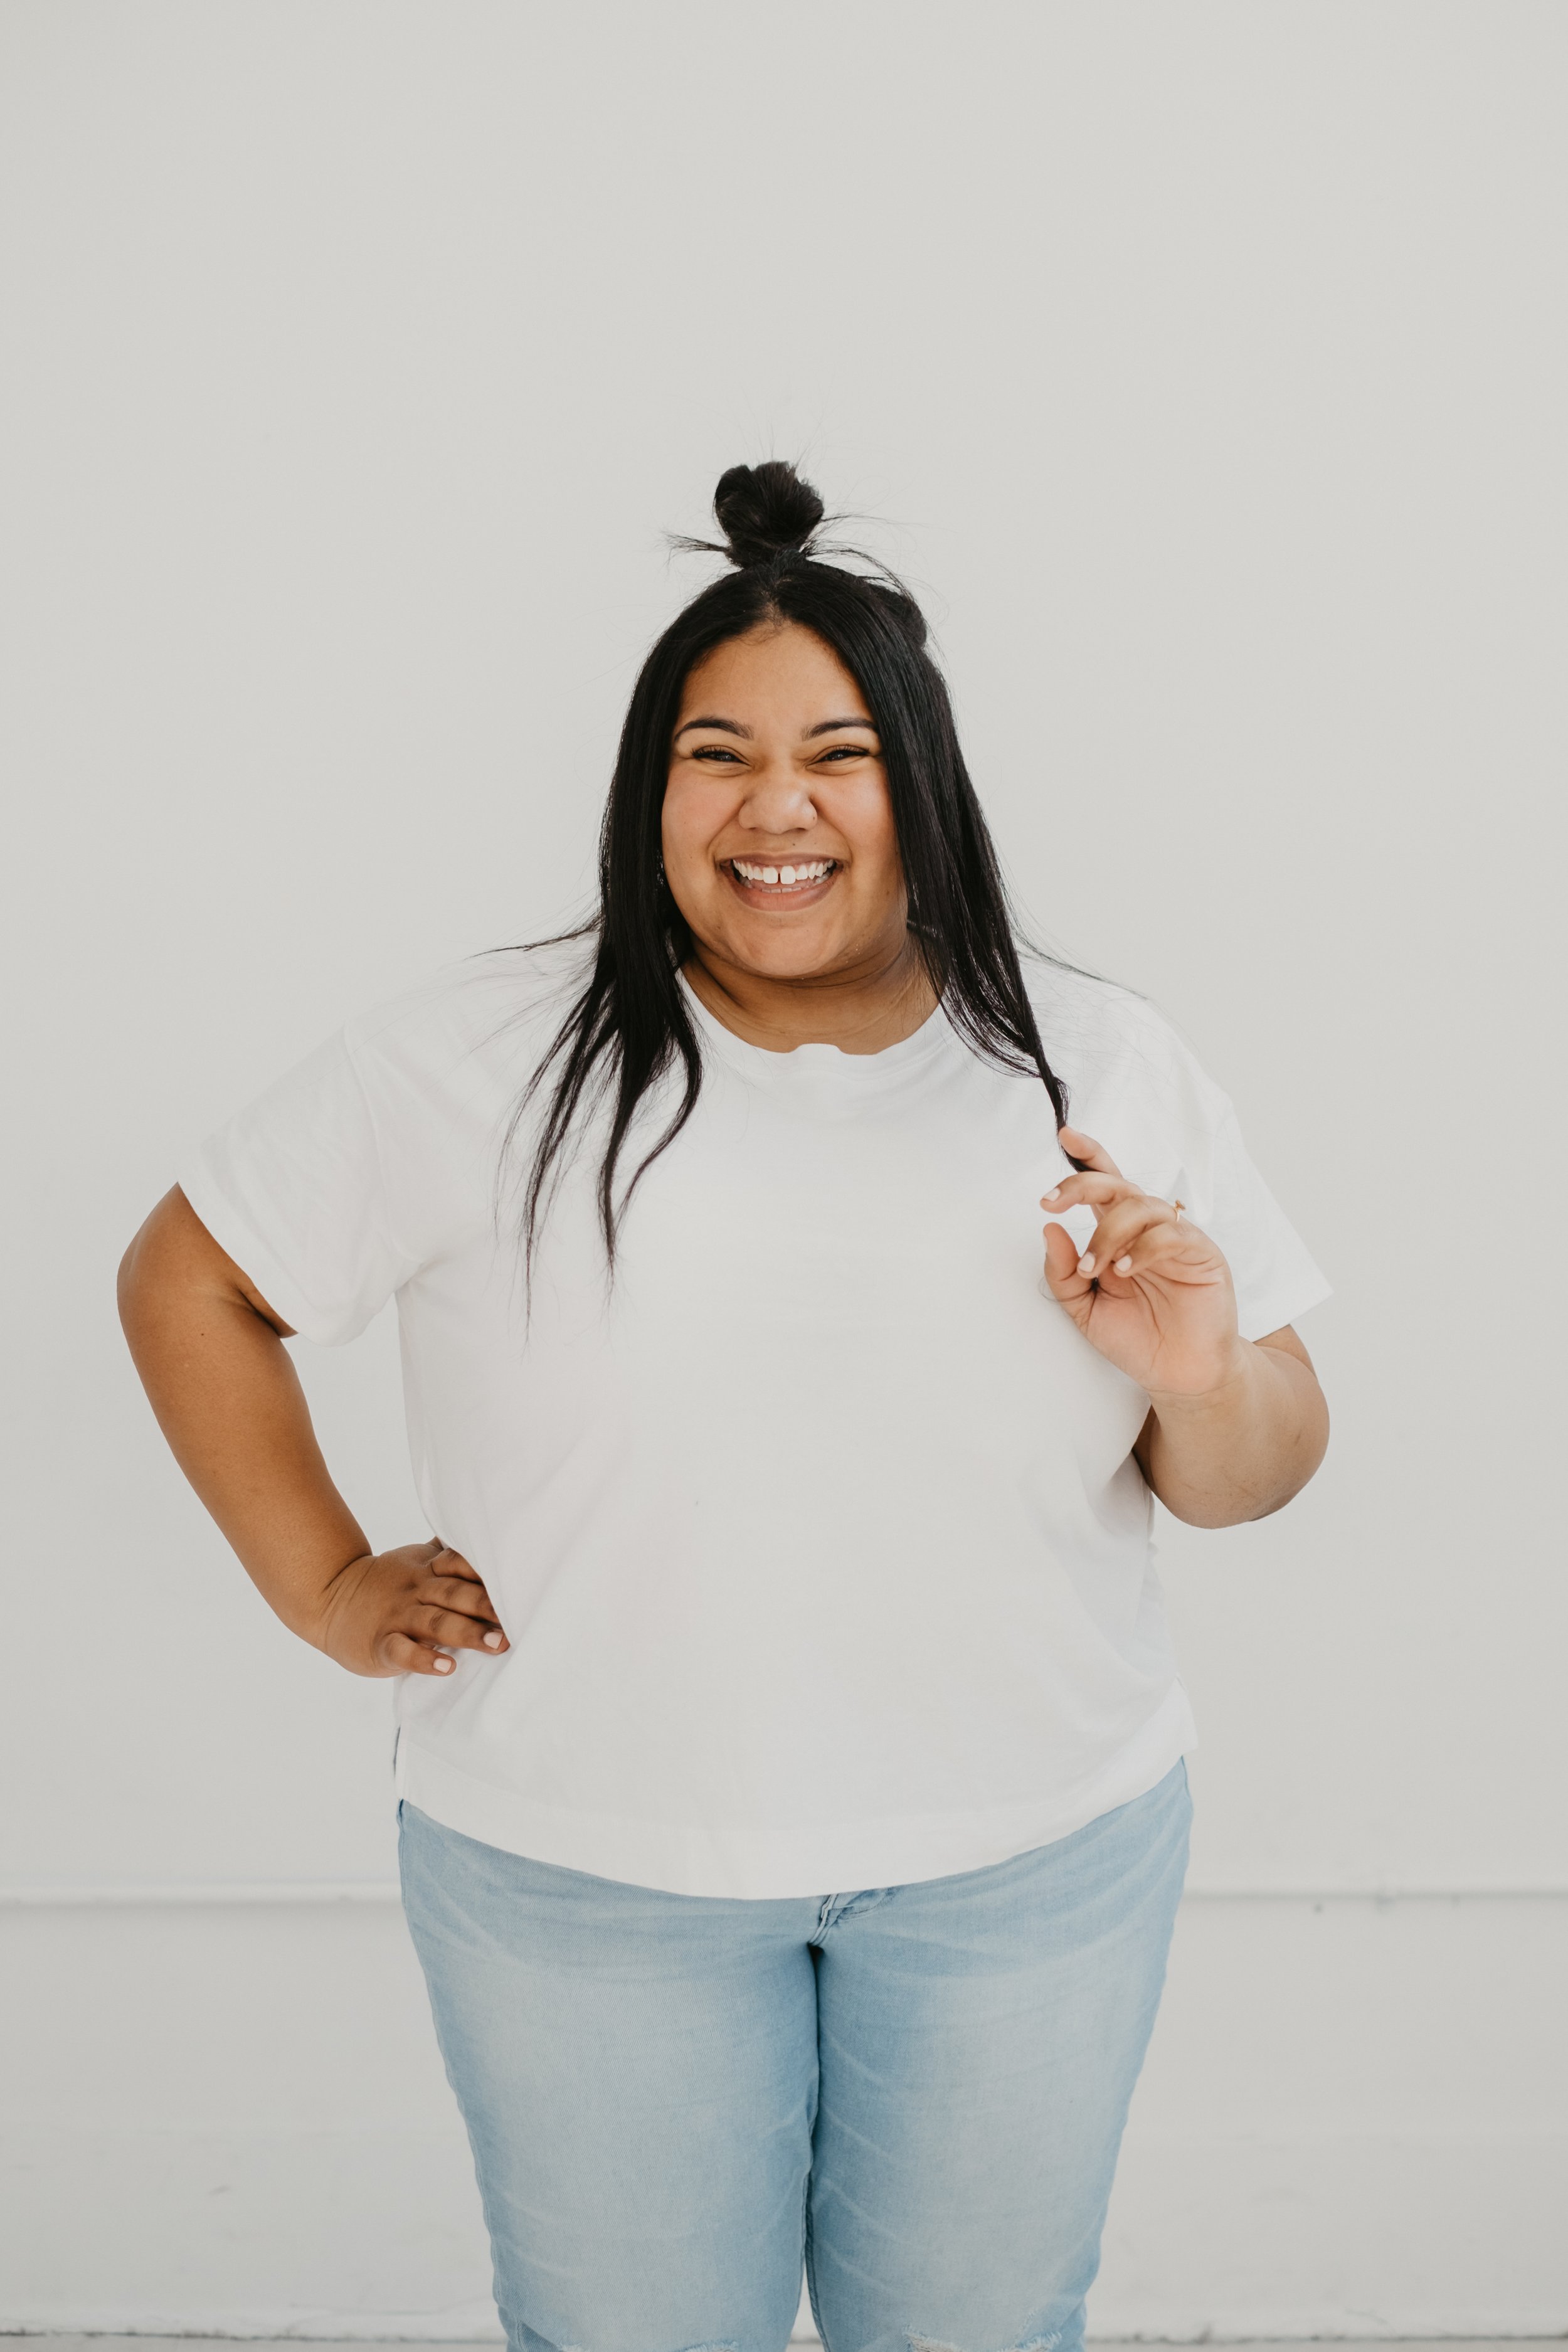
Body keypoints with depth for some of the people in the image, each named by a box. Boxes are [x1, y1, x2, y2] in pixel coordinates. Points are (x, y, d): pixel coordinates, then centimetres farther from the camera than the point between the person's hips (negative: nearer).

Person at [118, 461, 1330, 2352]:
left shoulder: (1105, 1073, -2)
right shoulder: (488, 1059, -8)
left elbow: (1256, 1475, 3)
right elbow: (190, 1283, 2)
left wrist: (1201, 1382, -19)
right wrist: (328, 1589, -3)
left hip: (1038, 1860, 2)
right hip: (584, 1867, -1)